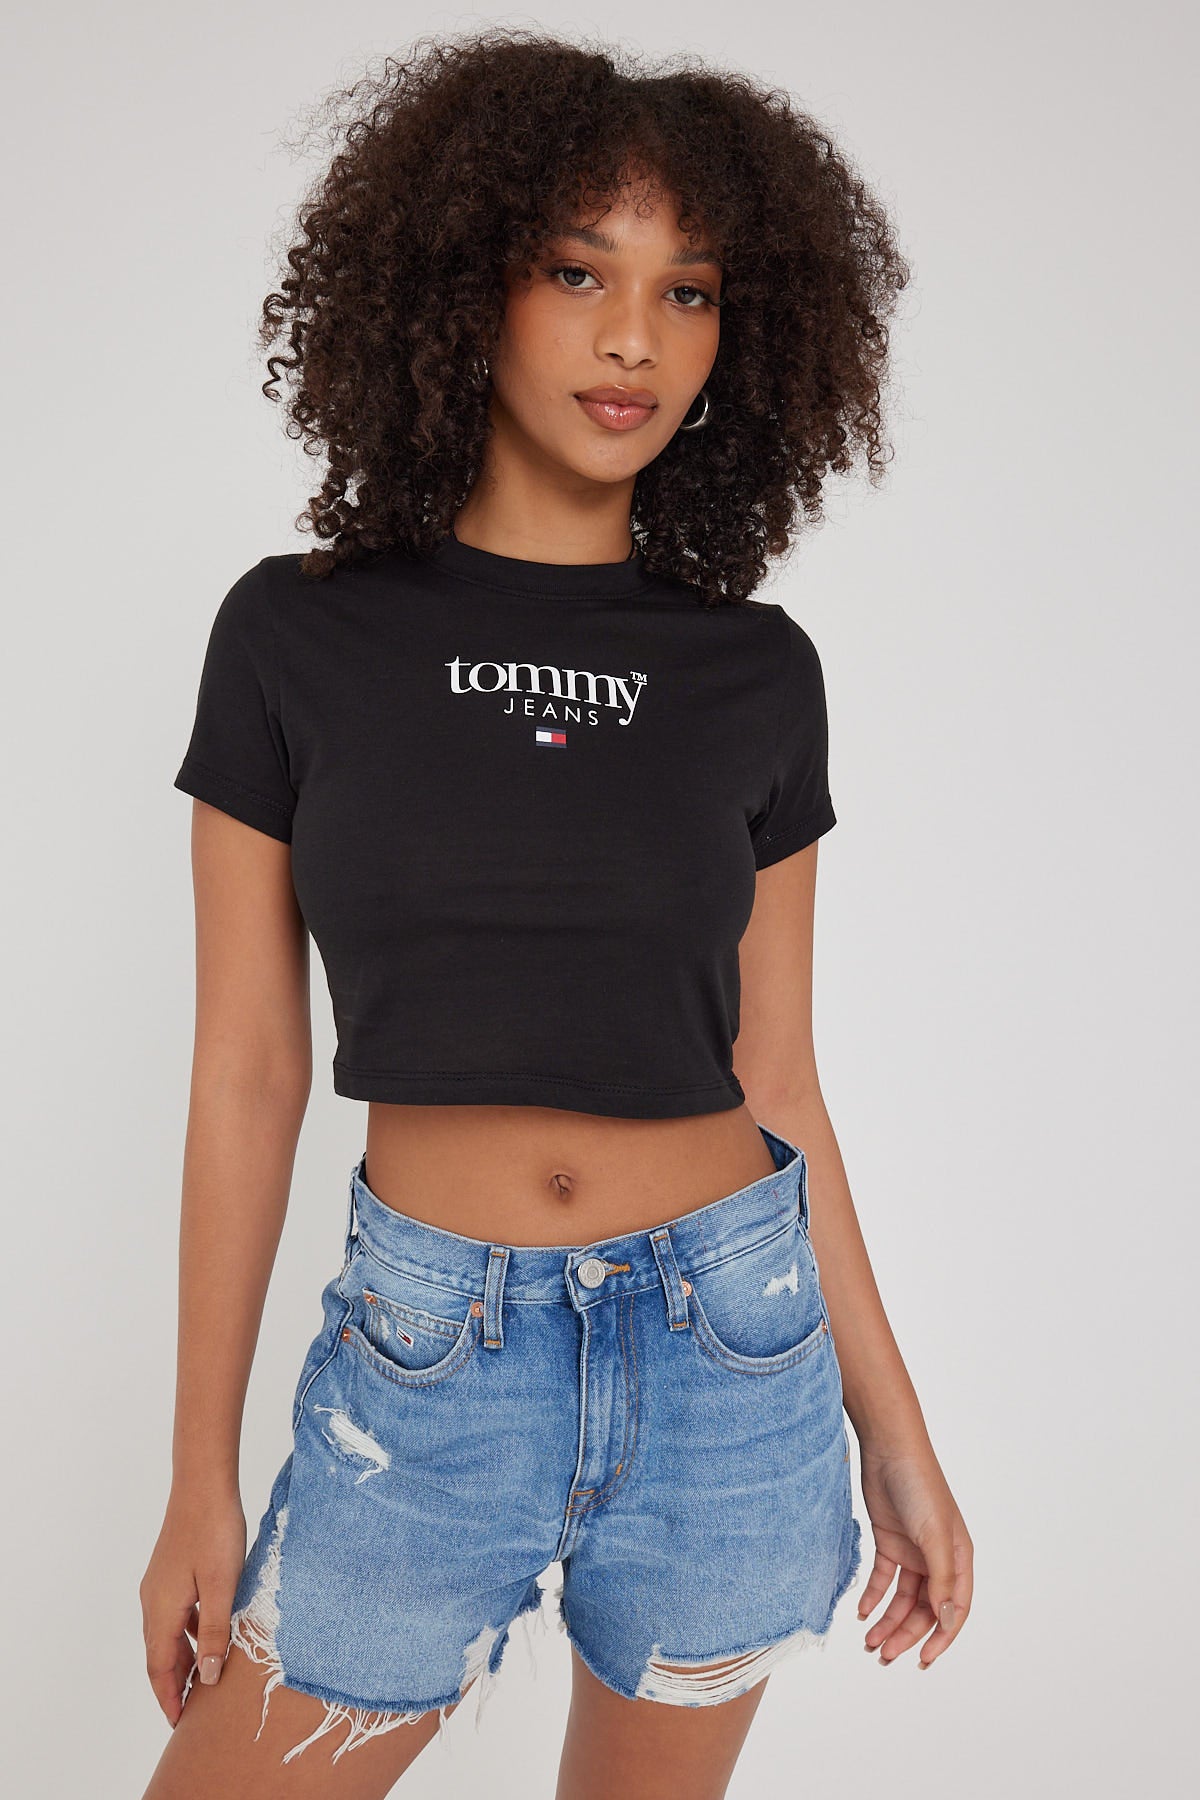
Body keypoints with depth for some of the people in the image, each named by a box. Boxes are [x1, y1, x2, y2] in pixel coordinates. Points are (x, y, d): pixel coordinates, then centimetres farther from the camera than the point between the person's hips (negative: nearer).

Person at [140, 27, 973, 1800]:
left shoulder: (758, 673, -1)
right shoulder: (299, 636, -5)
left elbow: (777, 1077, 5)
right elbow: (249, 1074, -2)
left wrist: (894, 1430, 8)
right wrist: (201, 1478, 0)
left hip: (730, 1354, 2)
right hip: (424, 1359, -1)